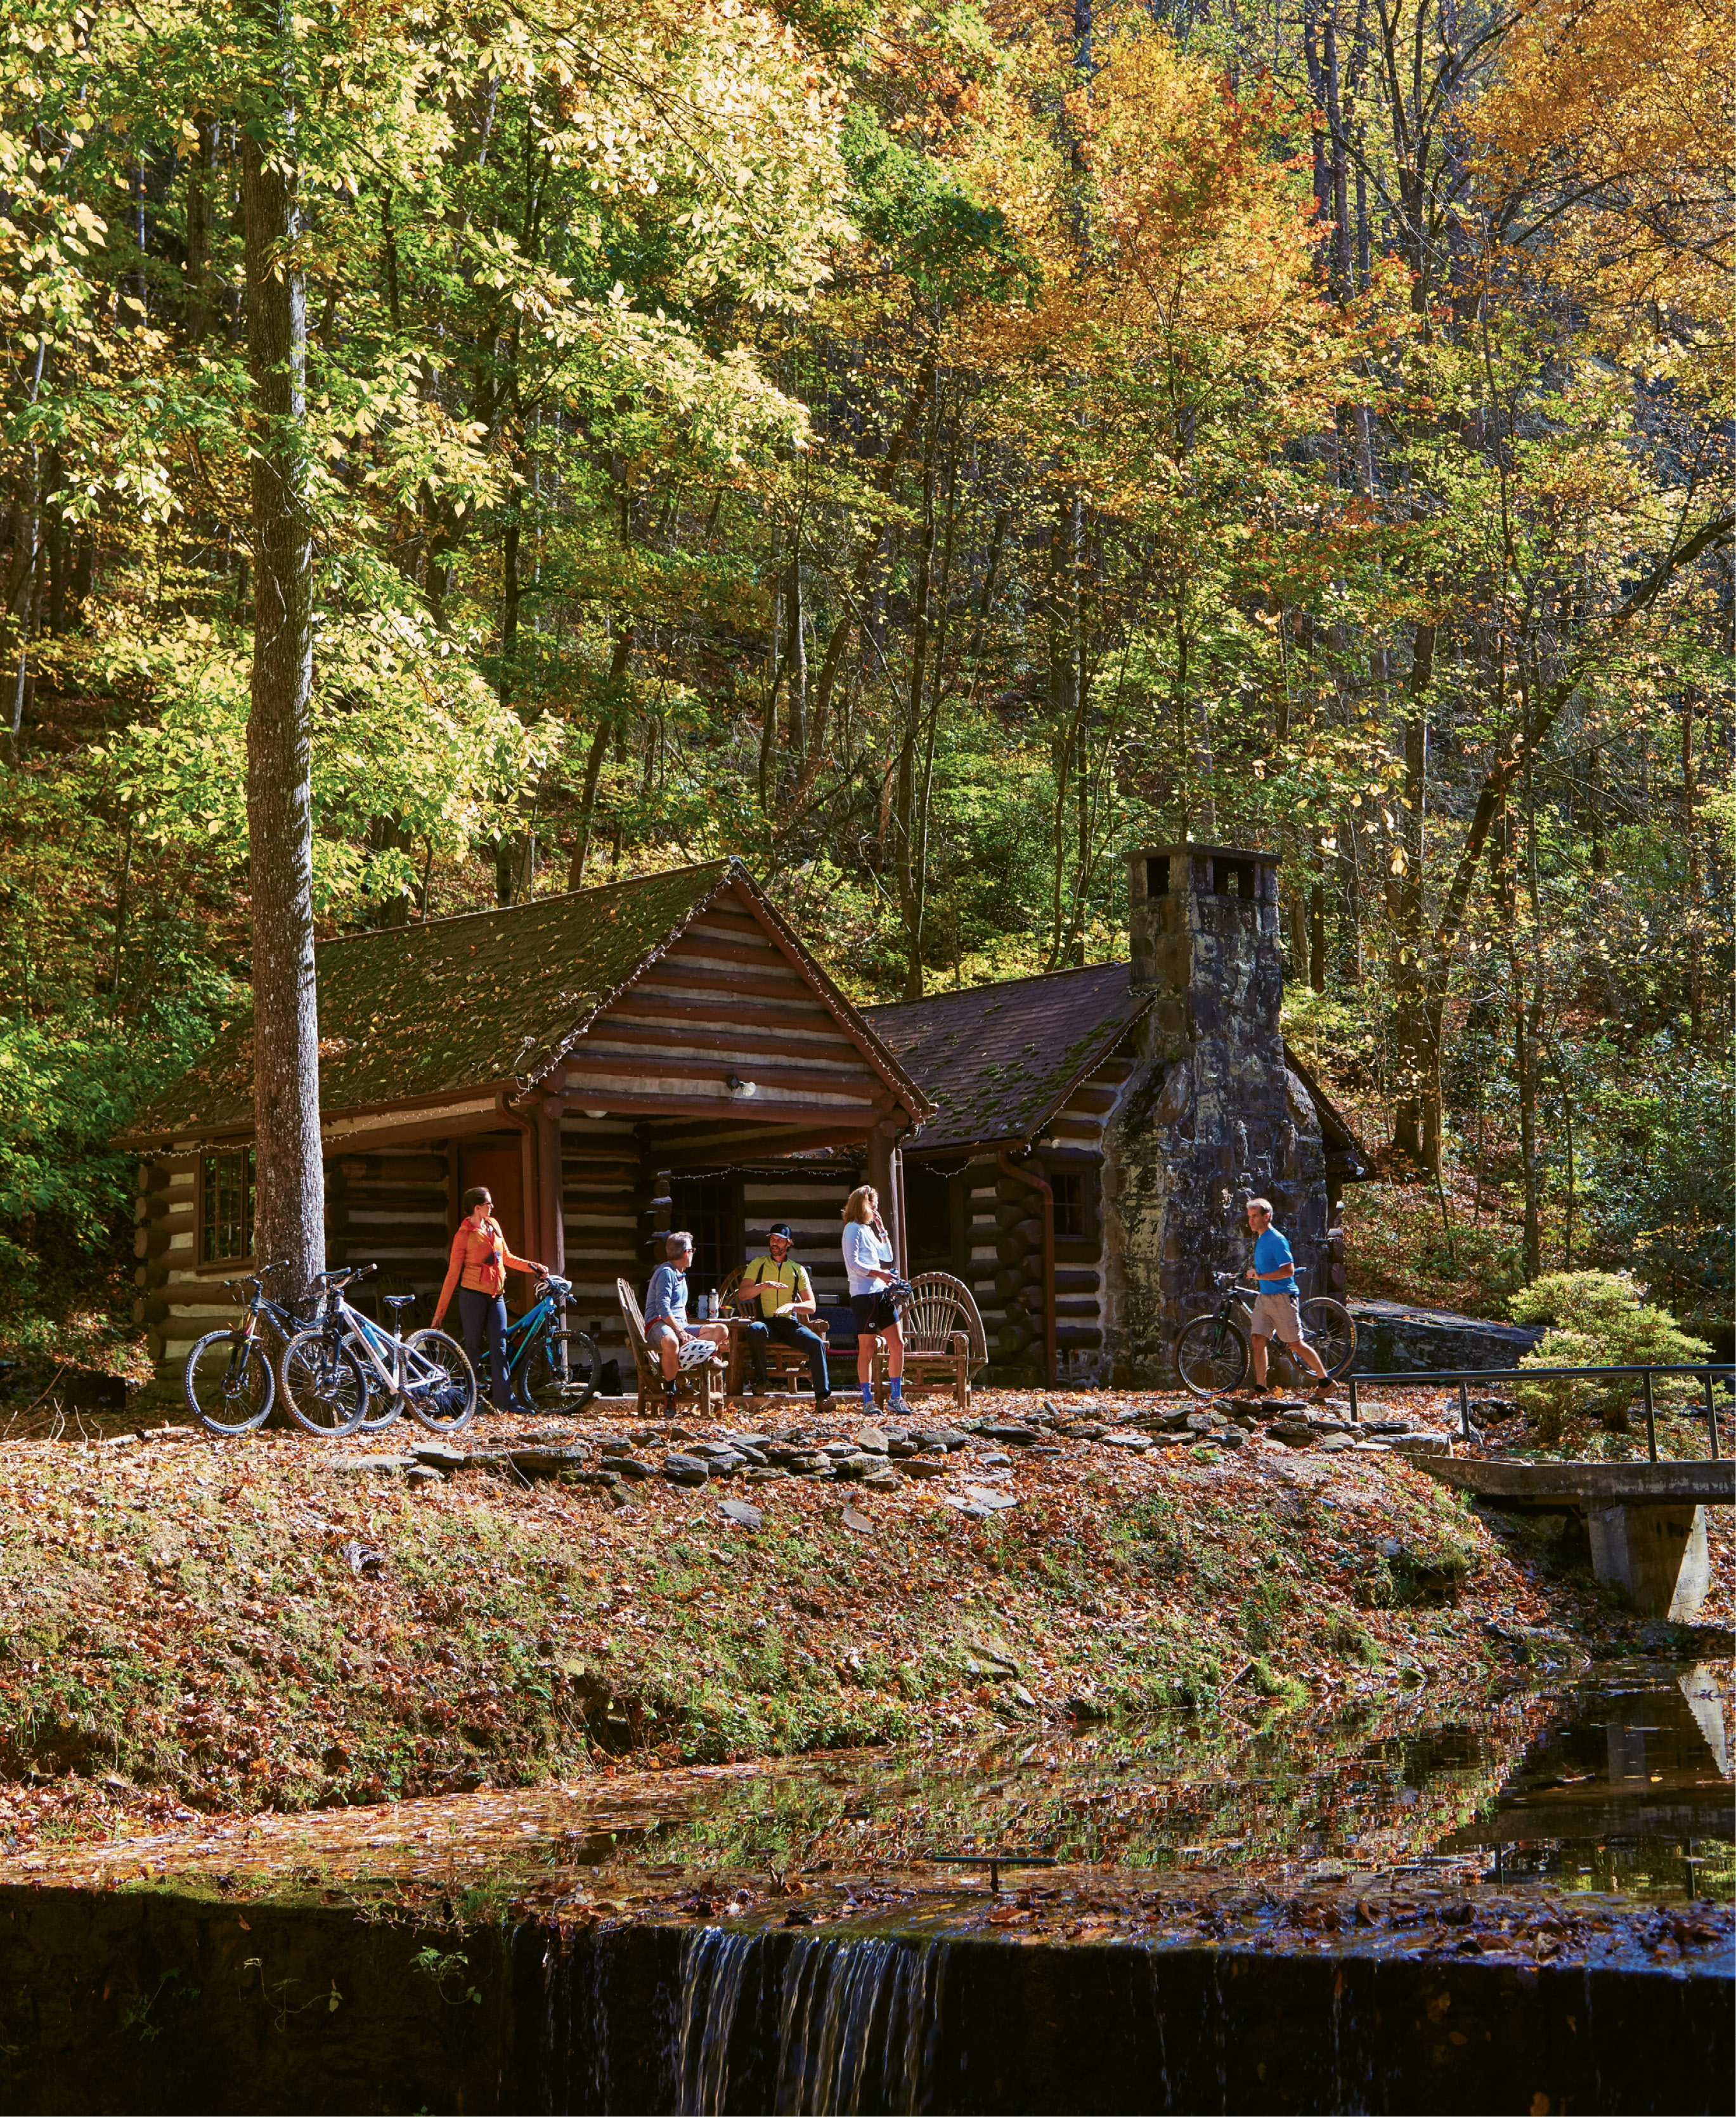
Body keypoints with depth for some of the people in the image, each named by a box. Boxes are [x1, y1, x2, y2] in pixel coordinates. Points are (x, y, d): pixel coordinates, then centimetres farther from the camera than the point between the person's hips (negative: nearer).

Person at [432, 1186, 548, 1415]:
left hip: (496, 1296, 5)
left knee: (499, 1347, -3)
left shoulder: (493, 1225, 13)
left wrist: (534, 1267, 11)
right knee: (473, 1347, -1)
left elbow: (507, 1258, 24)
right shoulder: (464, 1235, -4)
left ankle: (506, 1400, -8)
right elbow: (453, 1274, -3)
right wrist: (439, 1311, -5)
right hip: (473, 1295, -5)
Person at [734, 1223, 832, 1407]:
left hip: (790, 1323, 1)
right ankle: (760, 1380, -21)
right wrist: (765, 1285, -19)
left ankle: (822, 1396, -29)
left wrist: (792, 1305, -15)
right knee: (755, 1329, -38)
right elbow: (742, 1294, -3)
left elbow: (811, 1306, 6)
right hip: (766, 1322, -1)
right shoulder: (758, 1265, 11)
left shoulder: (798, 1270, 13)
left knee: (816, 1343, -28)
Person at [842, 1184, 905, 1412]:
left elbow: (887, 1257, 23)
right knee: (867, 1349, -5)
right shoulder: (853, 1229, -5)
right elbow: (853, 1263, -14)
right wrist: (879, 1274, -18)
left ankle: (896, 1398, 9)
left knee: (897, 1344, 3)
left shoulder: (868, 1229, 20)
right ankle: (868, 1400, 0)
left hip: (881, 1293, 8)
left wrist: (882, 1230, 17)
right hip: (863, 1295, -8)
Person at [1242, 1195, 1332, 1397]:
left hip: (1282, 1297, -9)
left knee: (1295, 1344, -3)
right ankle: (1261, 1388, 1)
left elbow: (1289, 1270, -23)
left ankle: (1326, 1381, 10)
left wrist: (1260, 1276, -25)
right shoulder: (1260, 1240, 15)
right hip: (1264, 1297, 9)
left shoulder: (1277, 1240, -14)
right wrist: (1253, 1273, 16)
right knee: (1257, 1339, -2)